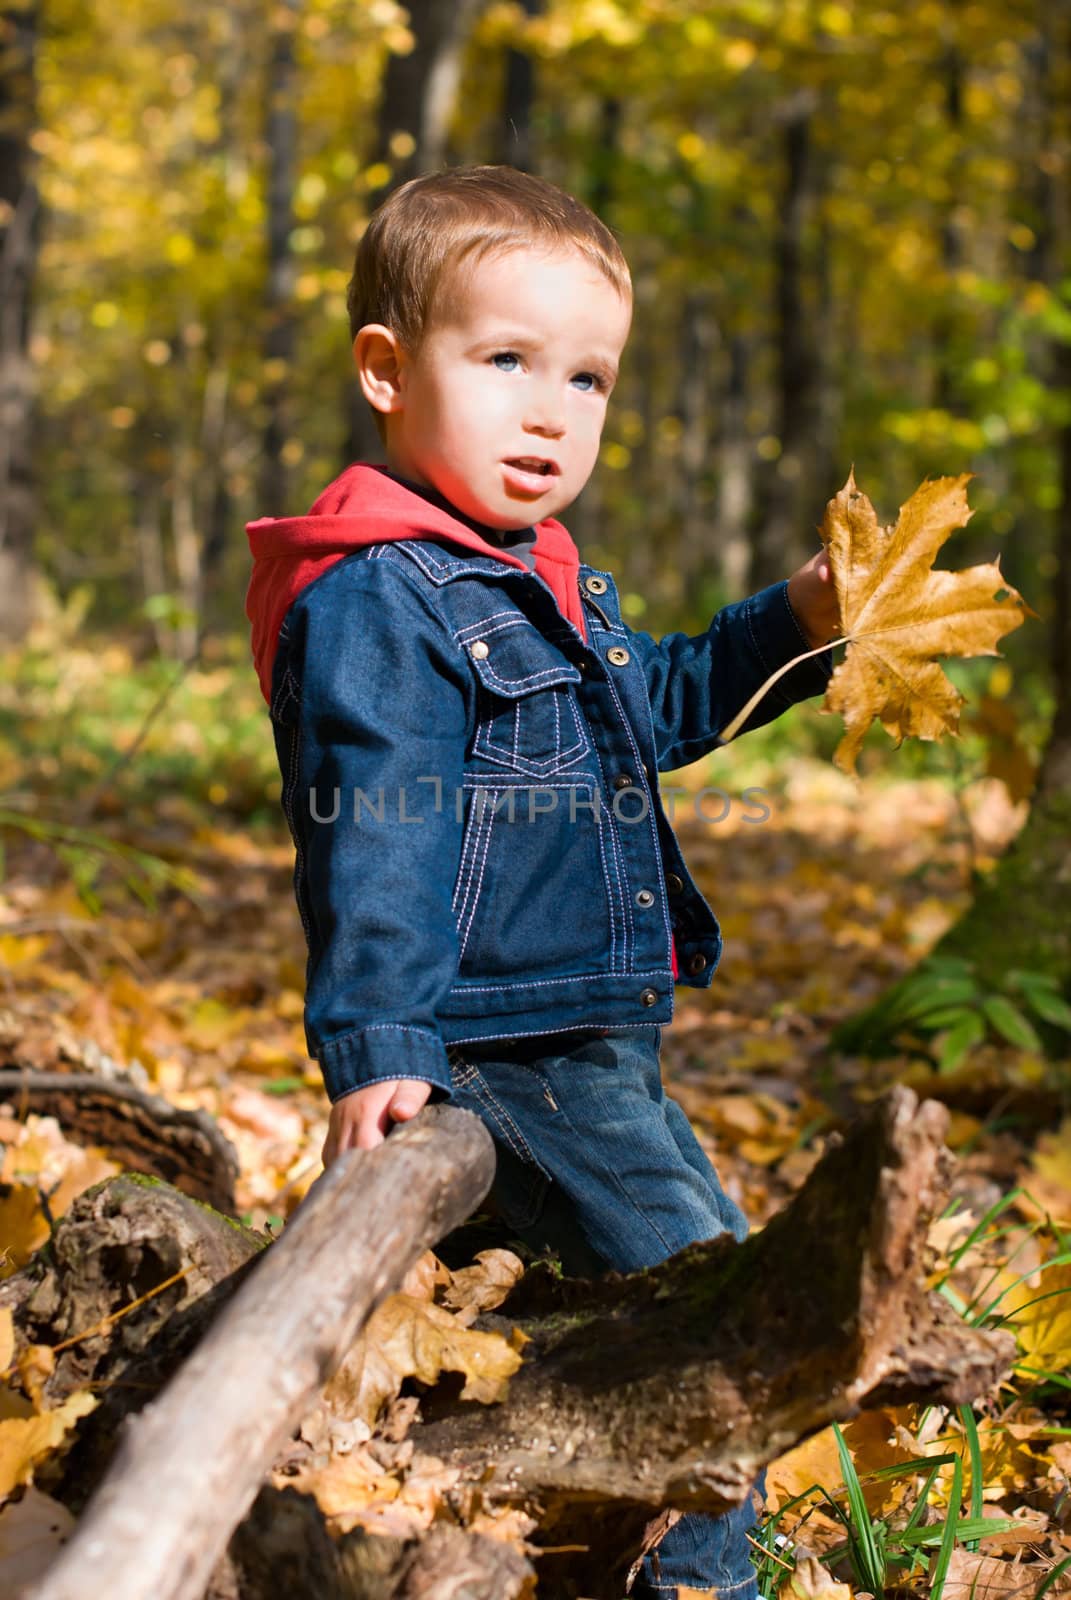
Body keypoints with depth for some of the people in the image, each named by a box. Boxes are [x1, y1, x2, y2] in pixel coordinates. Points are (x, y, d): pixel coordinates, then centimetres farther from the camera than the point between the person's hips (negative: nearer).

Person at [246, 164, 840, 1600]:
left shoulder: (548, 582, 14)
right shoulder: (375, 601, -17)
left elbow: (654, 706, 30)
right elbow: (372, 838, -23)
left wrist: (792, 626, 19)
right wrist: (372, 1046, -30)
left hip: (598, 1045, 11)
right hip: (499, 1044, -10)